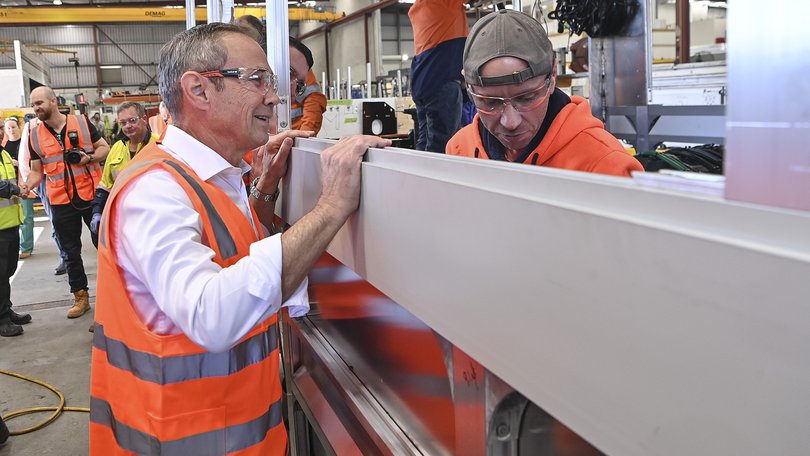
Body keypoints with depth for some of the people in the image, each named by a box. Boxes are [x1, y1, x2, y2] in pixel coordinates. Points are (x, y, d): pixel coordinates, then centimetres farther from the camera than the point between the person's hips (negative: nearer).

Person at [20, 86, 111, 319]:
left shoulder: (82, 122, -3)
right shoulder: (35, 136, 4)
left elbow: (105, 148, 2)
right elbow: (37, 171, 8)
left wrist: (89, 157, -17)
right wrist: (25, 186, -11)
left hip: (92, 195, -2)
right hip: (61, 202, 3)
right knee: (71, 251, 10)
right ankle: (80, 297, 21)